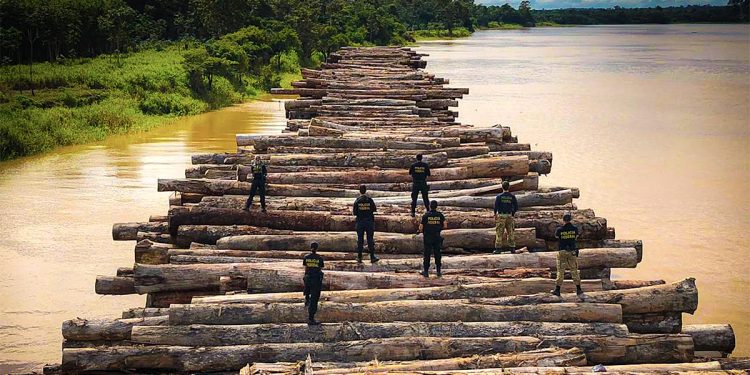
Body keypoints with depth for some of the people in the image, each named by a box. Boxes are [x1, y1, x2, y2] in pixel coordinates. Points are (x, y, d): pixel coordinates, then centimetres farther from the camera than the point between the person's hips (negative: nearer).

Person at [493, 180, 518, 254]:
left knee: (499, 233, 0)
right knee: (510, 232, 10)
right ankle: (512, 248, 10)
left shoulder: (499, 196, -6)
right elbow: (516, 207, 1)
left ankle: (498, 248, -3)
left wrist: (495, 214, 4)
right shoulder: (512, 197, 1)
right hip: (509, 216, 3)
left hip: (501, 216, -3)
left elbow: (496, 206, -10)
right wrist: (513, 213, 16)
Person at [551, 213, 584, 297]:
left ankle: (557, 290, 4)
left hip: (562, 252, -1)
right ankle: (578, 290, 11)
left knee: (560, 271, 4)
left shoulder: (559, 230, -9)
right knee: (574, 271, 10)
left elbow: (556, 237, 9)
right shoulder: (575, 229, -4)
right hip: (572, 252, 1)